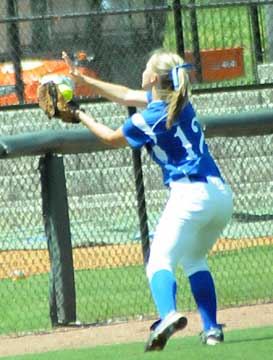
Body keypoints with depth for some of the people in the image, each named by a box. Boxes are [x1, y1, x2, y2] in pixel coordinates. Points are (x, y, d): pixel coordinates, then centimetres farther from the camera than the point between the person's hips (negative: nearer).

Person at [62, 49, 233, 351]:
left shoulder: (151, 118, -10)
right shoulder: (179, 101, 12)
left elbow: (112, 138, 9)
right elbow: (126, 96, 25)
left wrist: (80, 116, 22)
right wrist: (82, 80, 28)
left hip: (191, 193, -8)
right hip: (222, 194, 8)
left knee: (160, 261, -12)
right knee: (194, 260, 24)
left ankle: (168, 314, -40)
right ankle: (212, 329, 13)